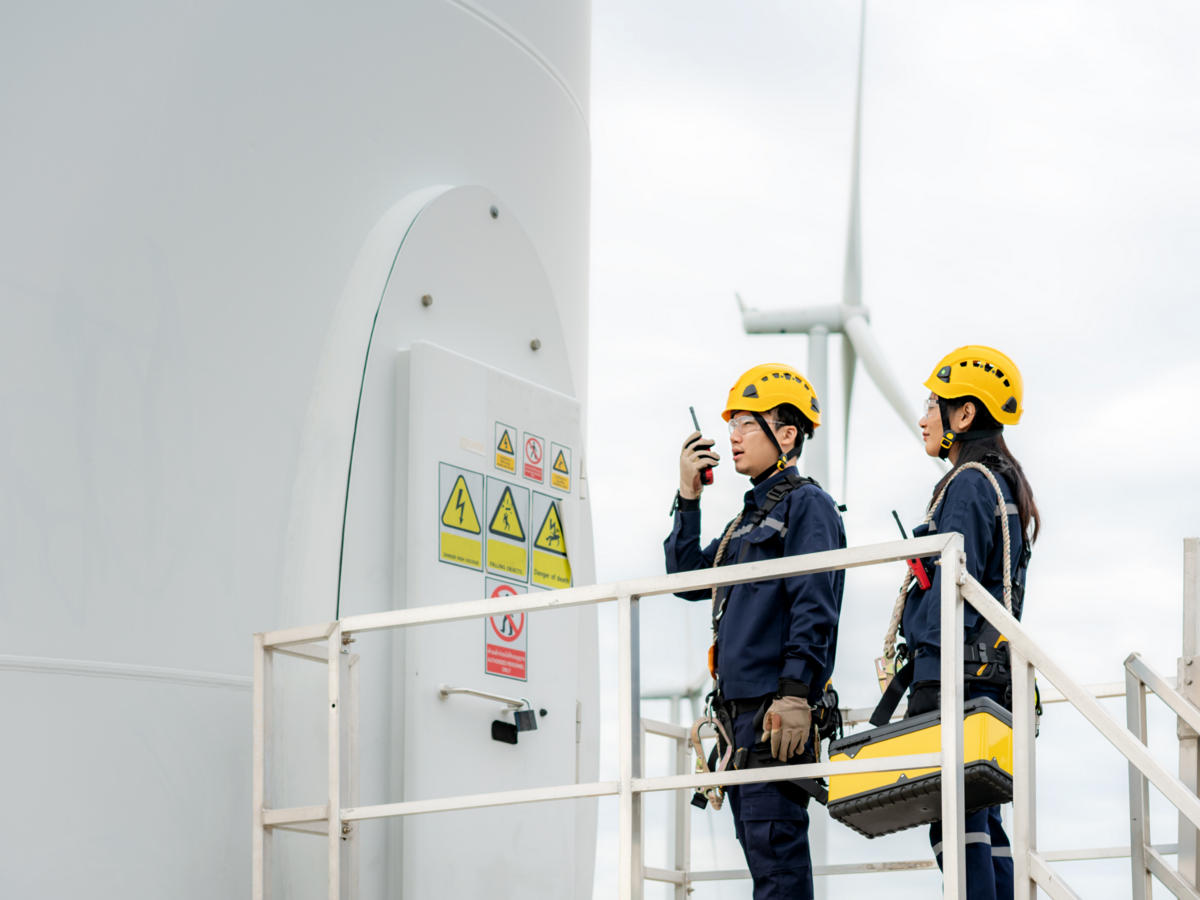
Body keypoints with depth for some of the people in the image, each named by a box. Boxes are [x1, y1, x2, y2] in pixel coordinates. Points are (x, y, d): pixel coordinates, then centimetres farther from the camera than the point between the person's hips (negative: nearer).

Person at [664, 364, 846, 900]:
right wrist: (688, 498, 14)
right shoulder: (750, 516, 24)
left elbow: (814, 607, -14)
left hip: (777, 707, -9)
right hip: (741, 709, 9)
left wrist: (795, 694, -23)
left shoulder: (806, 503, -4)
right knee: (760, 849, 9)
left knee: (775, 845, -14)